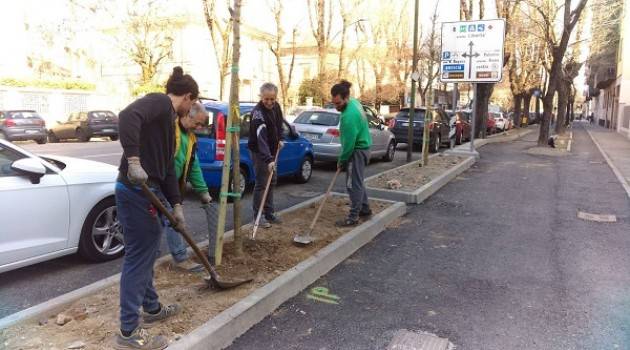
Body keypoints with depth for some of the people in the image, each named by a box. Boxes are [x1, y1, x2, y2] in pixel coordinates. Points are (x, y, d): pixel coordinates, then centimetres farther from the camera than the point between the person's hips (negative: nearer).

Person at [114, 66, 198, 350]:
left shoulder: (168, 118, 20)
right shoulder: (159, 102, -8)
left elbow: (168, 166, 20)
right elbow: (128, 116, -30)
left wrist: (176, 205, 17)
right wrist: (134, 160, -33)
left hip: (149, 191, 10)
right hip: (136, 192, -10)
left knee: (146, 253, 21)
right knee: (138, 257, -3)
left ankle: (152, 309, 38)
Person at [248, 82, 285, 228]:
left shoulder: (276, 107, -2)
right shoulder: (258, 112, -27)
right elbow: (261, 138, -37)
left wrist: (280, 139, 5)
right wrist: (268, 160, -46)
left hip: (271, 150, 8)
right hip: (259, 152, -8)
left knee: (272, 182, 12)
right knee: (261, 183, -6)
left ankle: (269, 213, 21)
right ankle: (259, 215, 4)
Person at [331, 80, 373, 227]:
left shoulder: (349, 116, -28)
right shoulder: (354, 102, 3)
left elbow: (349, 143, -24)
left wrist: (341, 161, -11)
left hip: (357, 151, -10)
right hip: (361, 147, 10)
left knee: (353, 184, -5)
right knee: (358, 182, 19)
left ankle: (353, 217, 1)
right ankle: (365, 209, 30)